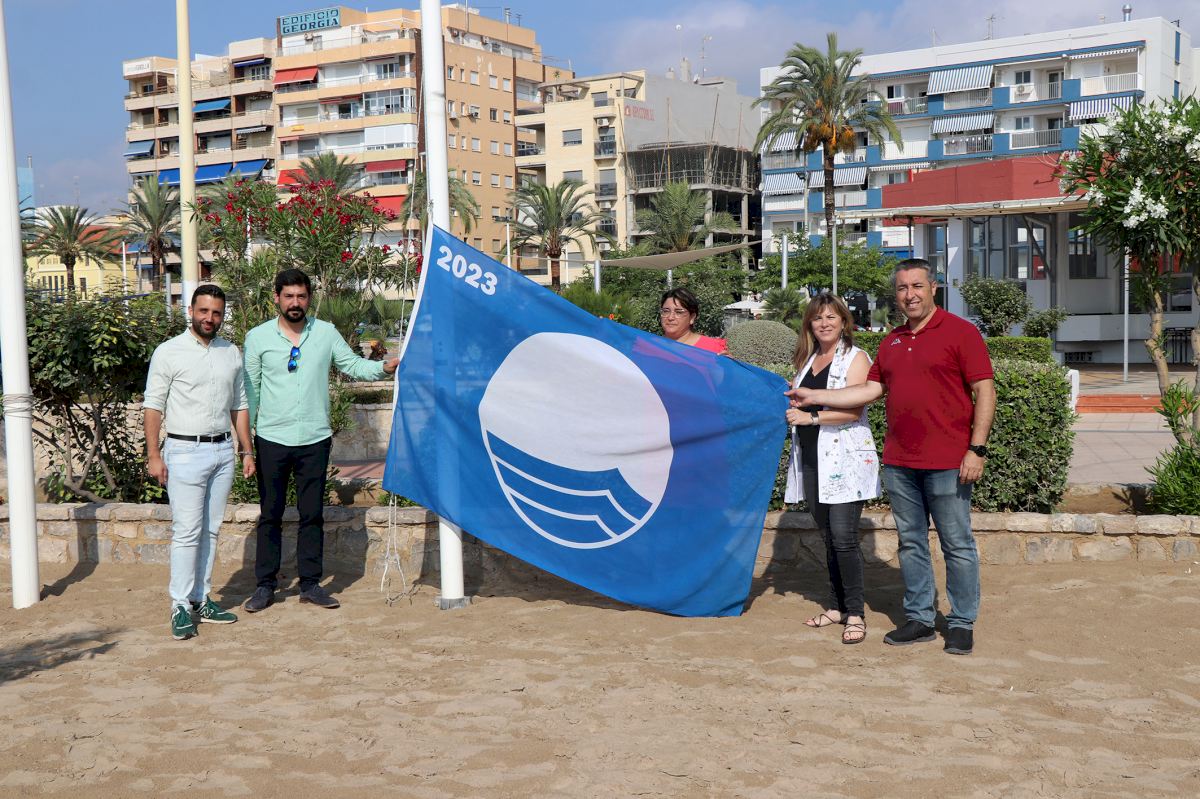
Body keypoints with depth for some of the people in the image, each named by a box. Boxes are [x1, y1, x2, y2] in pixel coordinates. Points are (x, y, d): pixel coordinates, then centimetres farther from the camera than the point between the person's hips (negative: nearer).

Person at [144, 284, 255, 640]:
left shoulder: (231, 353, 11)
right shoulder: (169, 352, -4)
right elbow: (153, 406, -5)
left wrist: (247, 450, 13)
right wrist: (153, 455, -11)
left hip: (222, 451, 5)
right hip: (185, 451, -5)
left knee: (211, 530, 9)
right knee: (187, 532, -7)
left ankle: (201, 598, 17)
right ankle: (181, 606, -1)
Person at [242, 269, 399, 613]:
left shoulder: (326, 333, 3)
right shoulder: (258, 337, 0)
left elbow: (352, 365, 10)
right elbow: (249, 389, 4)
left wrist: (384, 366, -8)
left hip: (315, 439, 1)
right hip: (272, 439, -1)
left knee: (313, 514, 7)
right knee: (270, 514, 5)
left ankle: (310, 583, 17)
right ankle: (265, 584, 15)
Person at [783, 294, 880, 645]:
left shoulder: (855, 358, -2)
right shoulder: (807, 359, 18)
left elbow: (854, 409, -15)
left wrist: (810, 417, -19)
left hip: (845, 458, -6)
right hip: (812, 459, 7)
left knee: (843, 536, -12)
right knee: (828, 536, 11)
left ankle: (855, 613, -6)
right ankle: (836, 606, 20)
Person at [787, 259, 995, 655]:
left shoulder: (960, 332, -4)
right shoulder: (890, 342, 16)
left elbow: (984, 392, -8)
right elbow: (871, 389, 16)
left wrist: (976, 449, -14)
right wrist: (814, 396, 11)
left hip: (946, 462, -6)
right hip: (898, 462, 6)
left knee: (957, 545, 1)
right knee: (911, 543, 12)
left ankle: (961, 624, 12)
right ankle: (919, 619, 21)